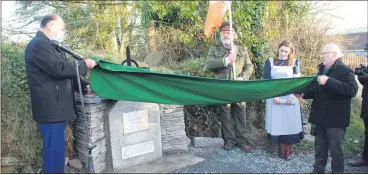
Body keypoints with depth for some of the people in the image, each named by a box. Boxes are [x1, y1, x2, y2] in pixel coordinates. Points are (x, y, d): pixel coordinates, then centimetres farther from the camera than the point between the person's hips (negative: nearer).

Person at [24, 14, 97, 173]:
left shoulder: (45, 45, 20)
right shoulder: (39, 44, -14)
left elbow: (59, 73, 22)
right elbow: (59, 68, -24)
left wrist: (84, 86, 14)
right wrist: (84, 64, -11)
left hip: (54, 107, 10)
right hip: (50, 108, -10)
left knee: (55, 151, 17)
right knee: (54, 152, -4)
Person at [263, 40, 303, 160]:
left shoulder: (295, 62, 6)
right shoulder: (270, 62, 6)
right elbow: (266, 80, 0)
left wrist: (292, 96, -13)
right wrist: (273, 95, -12)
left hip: (290, 98, 0)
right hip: (274, 98, 0)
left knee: (290, 123, -1)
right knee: (277, 122, 2)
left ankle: (289, 149, 12)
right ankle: (281, 149, 13)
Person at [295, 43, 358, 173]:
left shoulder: (345, 71, -11)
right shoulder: (322, 70, 13)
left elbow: (352, 90, -27)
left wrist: (329, 81, -30)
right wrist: (304, 94, 3)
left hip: (336, 119, -7)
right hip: (321, 117, 7)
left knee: (335, 150, 5)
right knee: (319, 148, 17)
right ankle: (318, 170, 31)